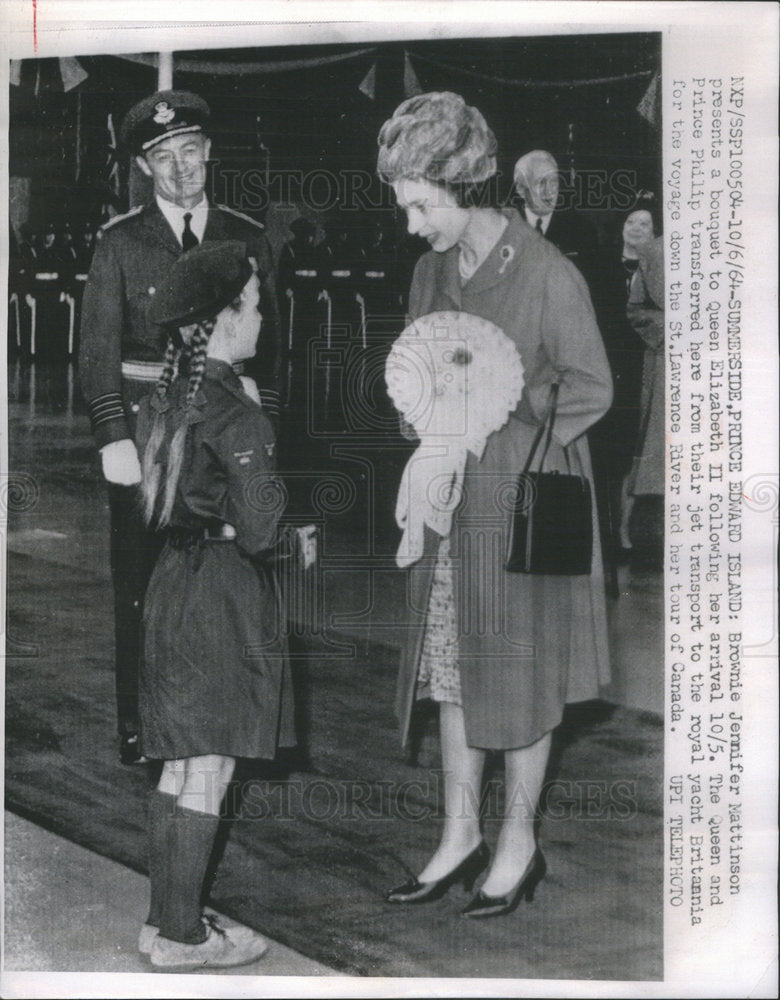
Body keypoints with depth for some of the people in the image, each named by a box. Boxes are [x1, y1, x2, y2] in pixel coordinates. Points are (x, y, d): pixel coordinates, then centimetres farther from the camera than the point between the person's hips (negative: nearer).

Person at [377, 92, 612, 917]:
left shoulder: (547, 275, -15)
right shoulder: (432, 269, 5)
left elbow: (592, 388, -9)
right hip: (451, 498, 6)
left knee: (518, 672, 5)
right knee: (450, 665, 11)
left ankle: (520, 843, 22)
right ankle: (461, 834, 25)